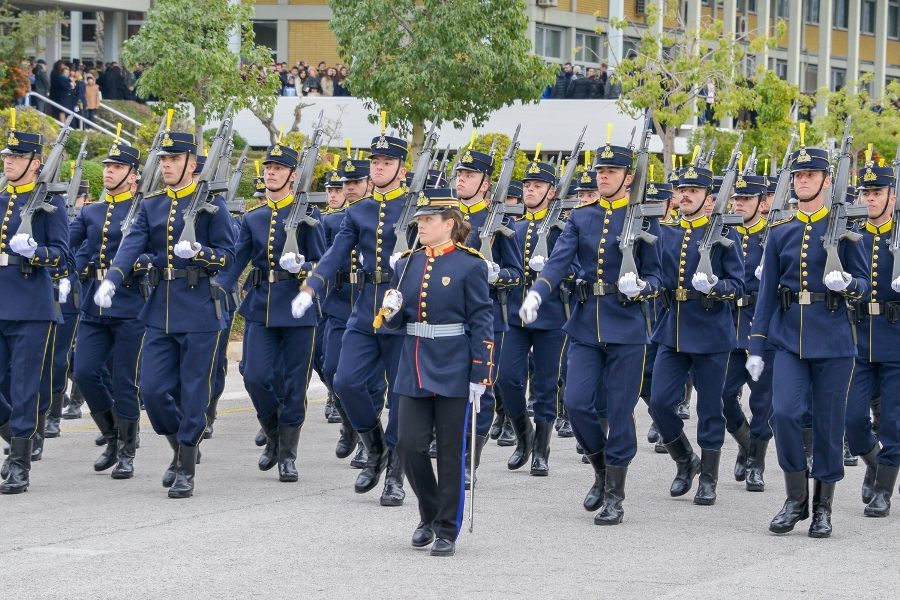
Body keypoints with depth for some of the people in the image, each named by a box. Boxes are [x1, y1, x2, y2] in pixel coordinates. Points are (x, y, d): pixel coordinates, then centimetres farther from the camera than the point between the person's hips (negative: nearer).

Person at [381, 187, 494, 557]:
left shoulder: (469, 266, -5)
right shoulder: (407, 265, 9)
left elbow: (482, 324, -6)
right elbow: (396, 322, 15)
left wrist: (479, 376, -11)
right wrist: (393, 310, -9)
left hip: (453, 372, -4)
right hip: (414, 370, 4)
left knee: (450, 452, 1)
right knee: (410, 446, -1)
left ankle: (447, 530, 9)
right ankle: (429, 514, 21)